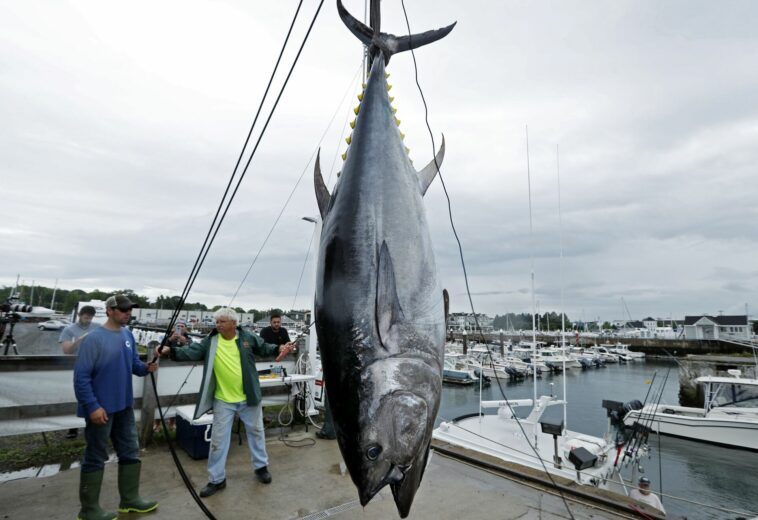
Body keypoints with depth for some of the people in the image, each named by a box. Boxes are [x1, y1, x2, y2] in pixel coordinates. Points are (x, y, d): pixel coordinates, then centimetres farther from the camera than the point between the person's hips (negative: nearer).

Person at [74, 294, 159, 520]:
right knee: (95, 458, 6)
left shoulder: (128, 334, 4)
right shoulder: (94, 338, -18)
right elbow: (81, 376, -19)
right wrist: (92, 406, -20)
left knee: (130, 453, 15)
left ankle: (130, 500, 29)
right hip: (101, 408, -7)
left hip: (125, 406, 8)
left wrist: (146, 367, -10)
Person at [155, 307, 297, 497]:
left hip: (248, 398, 0)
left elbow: (264, 347, 6)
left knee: (256, 432, 16)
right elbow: (191, 352, -17)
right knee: (218, 439, 8)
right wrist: (171, 351, -33)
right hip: (223, 401, 0)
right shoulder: (210, 342, -7)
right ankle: (217, 479, 27)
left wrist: (278, 348, -11)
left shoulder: (248, 337, -7)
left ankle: (261, 467, 38)